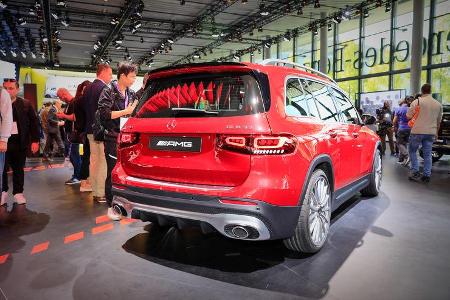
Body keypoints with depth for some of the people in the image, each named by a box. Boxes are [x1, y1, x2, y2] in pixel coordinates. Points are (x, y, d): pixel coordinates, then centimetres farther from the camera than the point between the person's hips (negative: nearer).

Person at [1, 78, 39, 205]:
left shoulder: (26, 104, 2)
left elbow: (33, 122, 3)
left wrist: (35, 141, -3)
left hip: (20, 141, 0)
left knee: (18, 168, 8)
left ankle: (18, 193, 19)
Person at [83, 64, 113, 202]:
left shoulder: (88, 88, 14)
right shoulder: (103, 88, -14)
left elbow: (85, 108, 18)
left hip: (90, 130, 9)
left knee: (93, 160, 13)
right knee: (103, 162, -5)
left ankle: (95, 192, 20)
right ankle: (101, 193, -1)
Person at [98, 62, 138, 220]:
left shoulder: (131, 94, 13)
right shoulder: (108, 92, -5)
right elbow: (104, 113, -16)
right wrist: (126, 111, -14)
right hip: (113, 139, -5)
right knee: (113, 173, 0)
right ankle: (111, 206, 12)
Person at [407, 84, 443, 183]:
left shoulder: (417, 101, -9)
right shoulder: (438, 104, 7)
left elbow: (408, 116, -8)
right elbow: (439, 121, 16)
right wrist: (436, 132, 27)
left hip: (417, 131, -4)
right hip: (431, 132, 4)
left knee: (412, 151, 11)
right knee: (427, 154, 9)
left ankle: (415, 172, 3)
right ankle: (427, 175, 11)